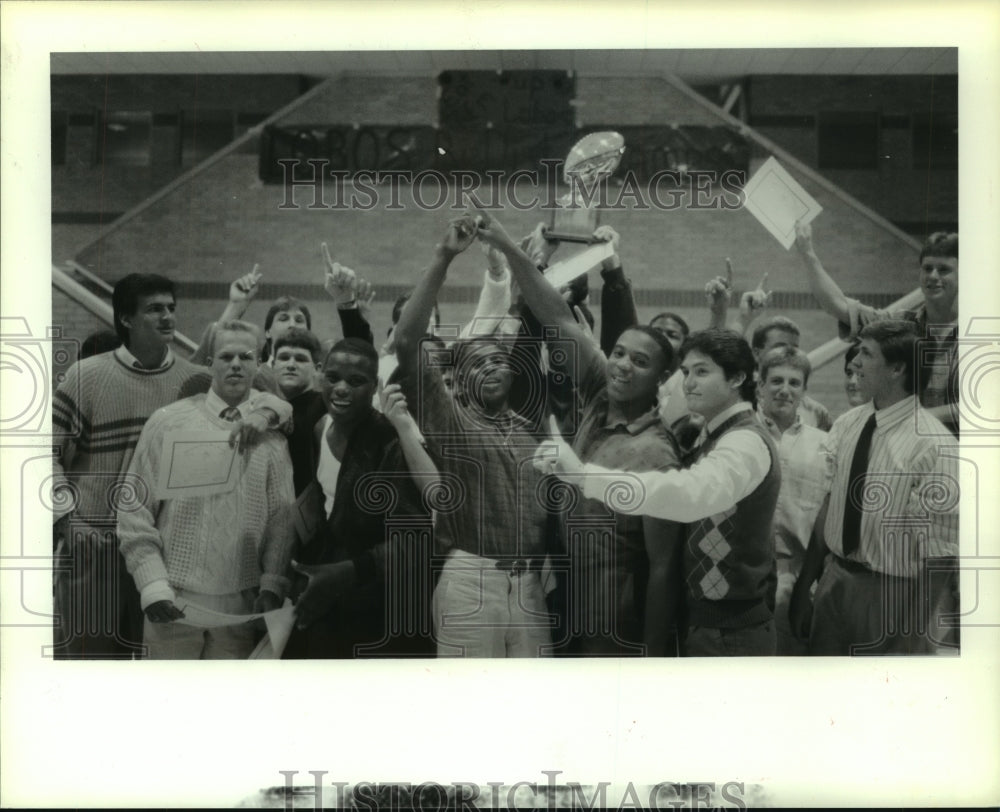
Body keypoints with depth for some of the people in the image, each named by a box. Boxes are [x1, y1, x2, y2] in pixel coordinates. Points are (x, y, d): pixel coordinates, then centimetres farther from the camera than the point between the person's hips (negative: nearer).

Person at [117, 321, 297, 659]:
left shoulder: (271, 435, 5)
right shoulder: (167, 422, 0)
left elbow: (282, 517, 5)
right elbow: (135, 510, -1)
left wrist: (272, 585, -5)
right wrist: (153, 586, -7)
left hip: (241, 605, 1)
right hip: (174, 603, -1)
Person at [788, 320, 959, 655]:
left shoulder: (935, 445, -18)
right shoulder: (845, 425, 1)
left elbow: (942, 554, -17)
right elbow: (828, 508, 4)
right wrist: (804, 588, 6)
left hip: (896, 599, -5)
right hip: (835, 583, 6)